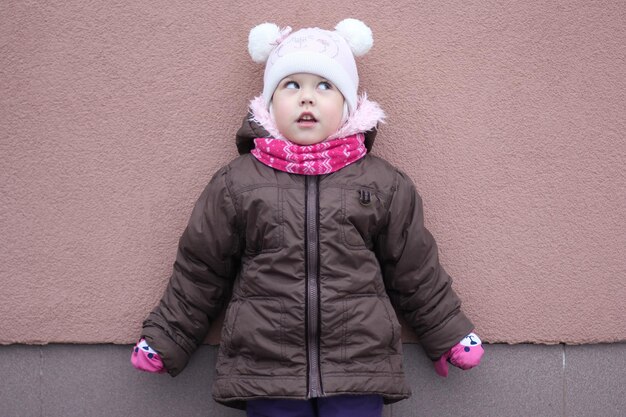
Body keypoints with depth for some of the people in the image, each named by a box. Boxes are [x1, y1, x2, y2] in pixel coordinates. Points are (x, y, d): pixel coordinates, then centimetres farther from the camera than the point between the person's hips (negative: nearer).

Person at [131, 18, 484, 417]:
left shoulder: (385, 184, 6)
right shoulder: (235, 183, 4)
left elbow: (417, 273, 13)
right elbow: (199, 273, 11)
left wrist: (451, 338, 16)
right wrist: (165, 341, 13)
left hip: (358, 369, 0)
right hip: (265, 370, 0)